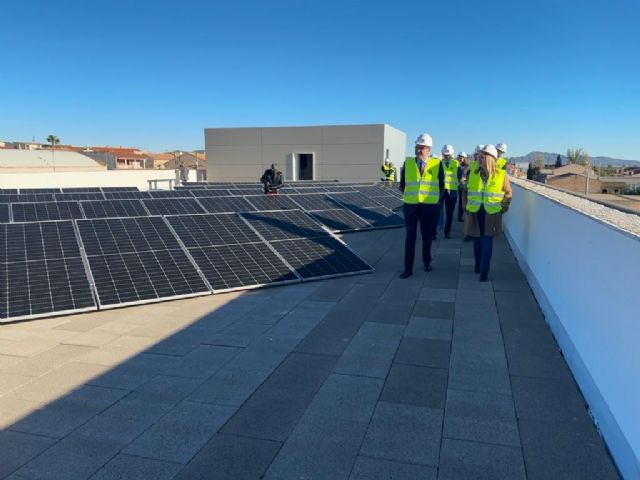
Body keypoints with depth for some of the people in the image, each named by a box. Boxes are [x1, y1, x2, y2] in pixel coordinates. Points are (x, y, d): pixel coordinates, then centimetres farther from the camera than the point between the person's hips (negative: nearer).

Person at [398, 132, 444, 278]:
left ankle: (426, 262, 33)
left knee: (427, 236, 13)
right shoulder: (407, 163, 2)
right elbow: (403, 184, 6)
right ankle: (408, 268, 7)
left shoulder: (437, 164, -2)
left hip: (429, 206, 0)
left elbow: (441, 184, 4)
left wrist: (436, 197, -1)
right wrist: (405, 192, -9)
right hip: (410, 205, 0)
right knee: (410, 236, 3)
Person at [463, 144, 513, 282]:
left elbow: (508, 193, 6)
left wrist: (503, 207, 2)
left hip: (491, 213, -2)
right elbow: (467, 189, 10)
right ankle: (478, 264, 31)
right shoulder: (473, 171, -1)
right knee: (477, 240, 11)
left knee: (487, 242, -4)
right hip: (474, 212, 2)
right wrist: (466, 205, 7)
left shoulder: (501, 174, -6)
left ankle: (484, 271, 3)